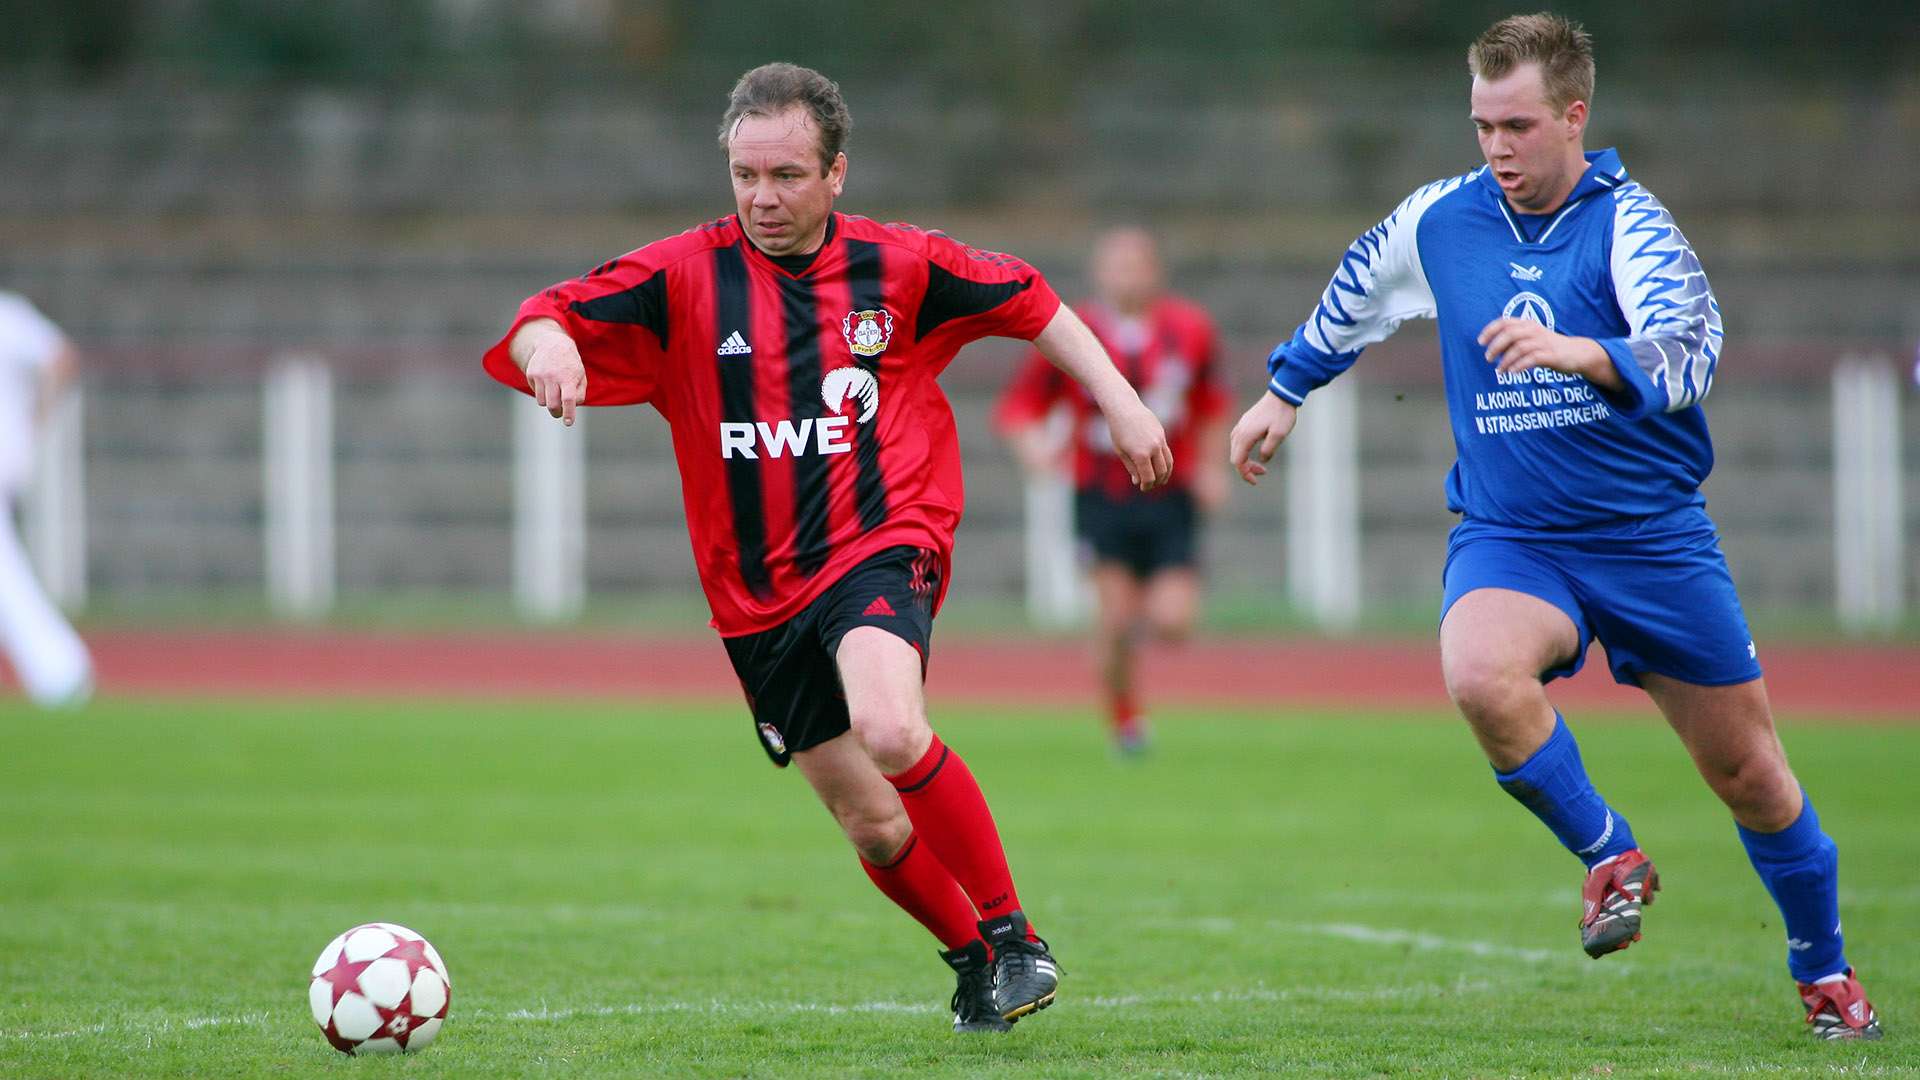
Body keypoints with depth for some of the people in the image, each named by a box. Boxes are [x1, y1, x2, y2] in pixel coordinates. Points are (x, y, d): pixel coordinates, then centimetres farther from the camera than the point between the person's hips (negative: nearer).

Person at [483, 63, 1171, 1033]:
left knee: (889, 731, -32)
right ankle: (971, 958, 35)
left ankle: (1012, 935, -15)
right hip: (757, 597, 3)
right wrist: (547, 341, -33)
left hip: (879, 547, -3)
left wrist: (1121, 403, 11)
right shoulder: (683, 277, -2)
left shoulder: (895, 267, 0)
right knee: (876, 829, 7)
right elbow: (535, 328, -9)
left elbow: (1028, 302, 15)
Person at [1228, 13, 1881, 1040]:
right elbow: (1354, 294, 23)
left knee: (1748, 776, 6)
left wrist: (1578, 353, -46)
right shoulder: (1438, 221, 1)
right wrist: (1285, 388, 31)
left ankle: (1824, 974, 31)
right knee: (1480, 675, -33)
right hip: (1508, 536, 2)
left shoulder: (1628, 224, -12)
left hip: (1653, 532, -2)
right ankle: (1609, 855, -9)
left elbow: (1687, 354, -29)